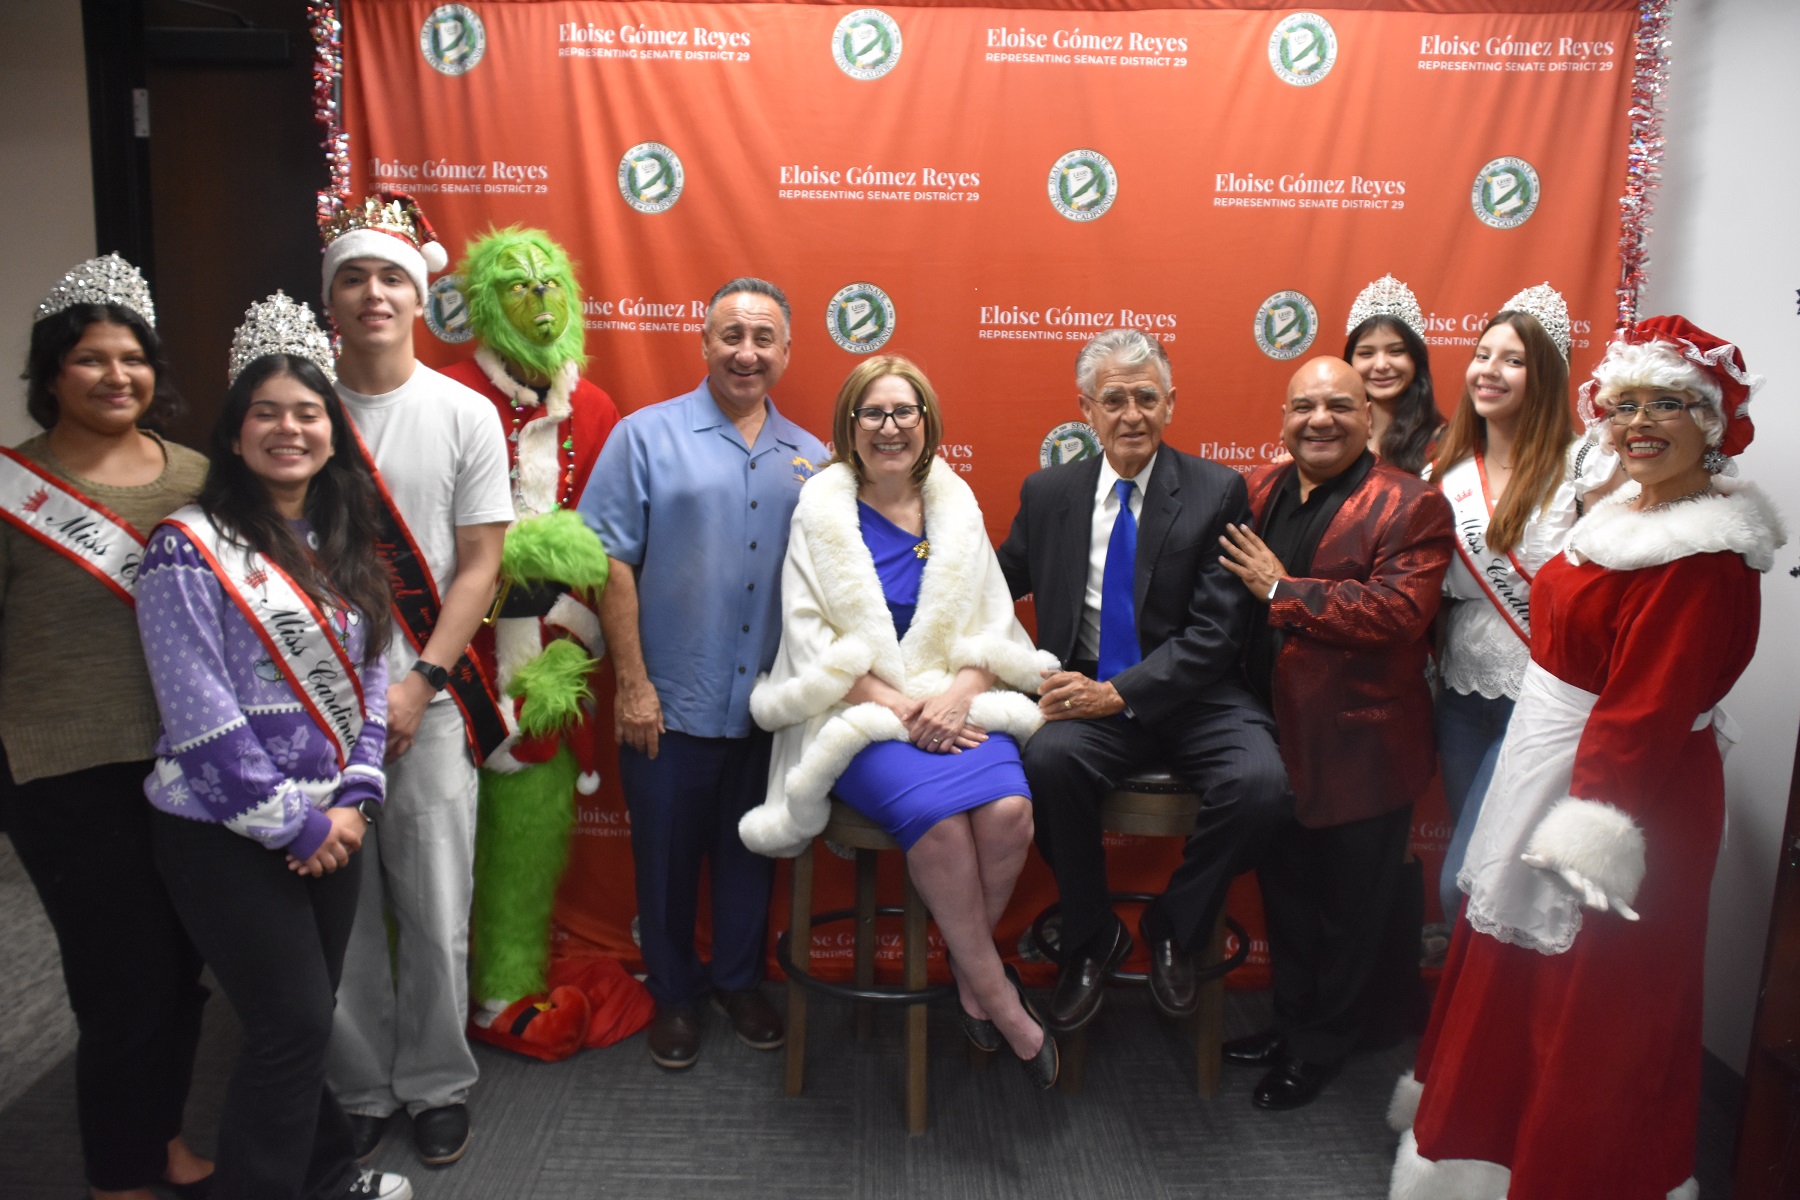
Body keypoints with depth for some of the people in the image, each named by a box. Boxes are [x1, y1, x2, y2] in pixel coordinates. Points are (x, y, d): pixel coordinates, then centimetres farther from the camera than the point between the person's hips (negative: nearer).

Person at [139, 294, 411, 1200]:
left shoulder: (340, 543, 8)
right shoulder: (190, 549, -12)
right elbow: (201, 716, -16)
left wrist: (354, 797, -1)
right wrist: (294, 824, -13)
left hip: (328, 825, 6)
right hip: (225, 834, -6)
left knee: (304, 1017, 16)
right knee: (293, 1025, 0)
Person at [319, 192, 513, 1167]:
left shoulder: (465, 415, 0)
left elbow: (478, 567, -1)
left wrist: (418, 684, -10)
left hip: (427, 703, -1)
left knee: (436, 916, 4)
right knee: (337, 915, 8)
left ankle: (437, 1085, 25)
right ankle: (361, 1089, 28)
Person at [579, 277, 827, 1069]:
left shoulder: (810, 458, 7)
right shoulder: (647, 436, -3)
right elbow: (609, 561, -7)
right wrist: (631, 681, -11)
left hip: (768, 706, 3)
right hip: (671, 703, -2)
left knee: (751, 853, 16)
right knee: (668, 856, 12)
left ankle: (738, 981, 37)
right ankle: (674, 994, 32)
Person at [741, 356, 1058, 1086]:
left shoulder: (957, 511, 13)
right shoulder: (819, 512, 3)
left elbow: (993, 629, 9)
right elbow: (811, 642, -4)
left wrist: (955, 697, -12)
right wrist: (897, 705, -16)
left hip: (954, 704, 3)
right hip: (858, 711, -3)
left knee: (1008, 808, -27)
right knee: (938, 817, -30)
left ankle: (967, 966, 1)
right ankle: (1001, 1001, -9)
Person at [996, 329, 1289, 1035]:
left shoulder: (1218, 492, -1)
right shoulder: (1047, 492, 9)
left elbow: (1217, 630, -9)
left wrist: (1121, 692, -19)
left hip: (1192, 696, -1)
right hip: (1087, 694, 1)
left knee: (1260, 783, -28)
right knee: (1048, 759, -31)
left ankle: (1175, 929, 3)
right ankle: (1092, 938, -3)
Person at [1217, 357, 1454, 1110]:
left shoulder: (1410, 506, -11)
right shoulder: (1258, 492, 6)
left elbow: (1398, 612, -24)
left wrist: (1281, 588, -20)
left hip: (1360, 745, -5)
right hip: (1276, 736, 5)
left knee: (1348, 907, 13)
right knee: (1284, 891, 21)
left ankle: (1321, 1047, 32)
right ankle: (1292, 1019, 41)